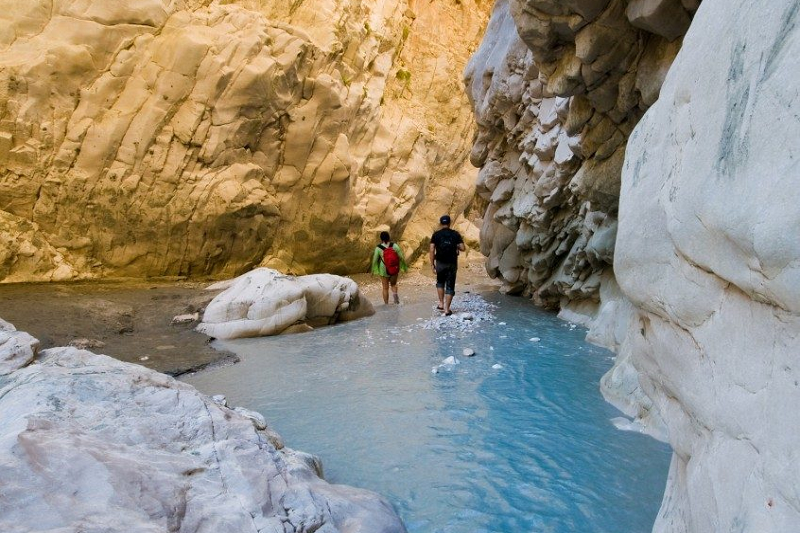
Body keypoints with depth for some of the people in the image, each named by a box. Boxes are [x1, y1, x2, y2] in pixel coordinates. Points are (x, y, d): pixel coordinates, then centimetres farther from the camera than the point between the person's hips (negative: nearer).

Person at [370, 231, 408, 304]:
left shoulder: (378, 248, -12)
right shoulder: (394, 245, -11)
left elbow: (375, 260, -5)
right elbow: (401, 257, -8)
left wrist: (374, 270, 10)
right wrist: (404, 267, 5)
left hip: (384, 270, -1)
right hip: (395, 269, 1)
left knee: (385, 288, 13)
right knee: (393, 284, 23)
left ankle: (386, 304, 14)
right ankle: (394, 293, -7)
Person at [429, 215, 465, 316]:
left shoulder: (436, 234, -1)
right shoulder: (455, 234, 0)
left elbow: (432, 250, -7)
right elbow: (463, 248, -5)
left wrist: (432, 264, -2)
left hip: (440, 263, 1)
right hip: (452, 263, 0)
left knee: (440, 282, 24)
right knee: (450, 286, 6)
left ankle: (441, 304, 17)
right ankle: (447, 309, 2)